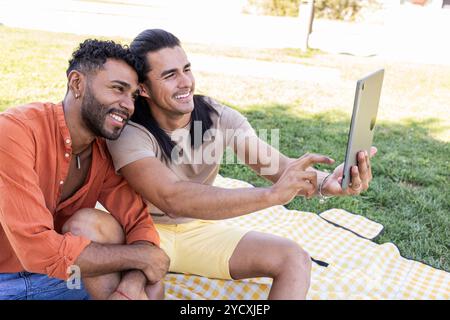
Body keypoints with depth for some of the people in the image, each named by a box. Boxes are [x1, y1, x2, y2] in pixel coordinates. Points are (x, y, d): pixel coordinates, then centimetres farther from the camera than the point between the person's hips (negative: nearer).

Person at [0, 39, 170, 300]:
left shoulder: (105, 150, -7)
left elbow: (139, 222, -8)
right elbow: (38, 250, -31)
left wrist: (132, 287, -28)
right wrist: (140, 256, -23)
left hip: (60, 275, 5)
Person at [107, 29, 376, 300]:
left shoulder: (219, 117, -9)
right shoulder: (128, 132, -22)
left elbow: (278, 165, -20)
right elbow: (172, 199, -38)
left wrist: (326, 182, -44)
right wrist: (272, 194, -47)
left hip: (200, 231, 4)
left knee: (294, 259, -15)